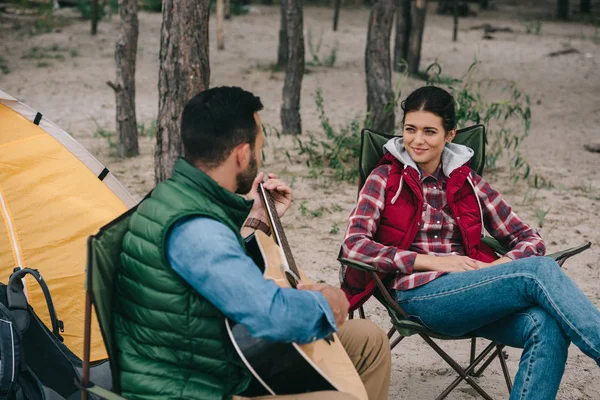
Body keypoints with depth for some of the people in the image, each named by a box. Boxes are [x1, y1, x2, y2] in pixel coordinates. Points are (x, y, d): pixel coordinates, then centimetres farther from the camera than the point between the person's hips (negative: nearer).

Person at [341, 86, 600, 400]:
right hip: (420, 294, -4)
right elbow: (354, 244, -4)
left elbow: (531, 240, 15)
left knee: (547, 325, -31)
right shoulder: (386, 178, 11)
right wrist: (433, 261, -12)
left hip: (473, 295, 4)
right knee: (541, 270, -27)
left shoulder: (467, 183, 19)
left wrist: (497, 267, -8)